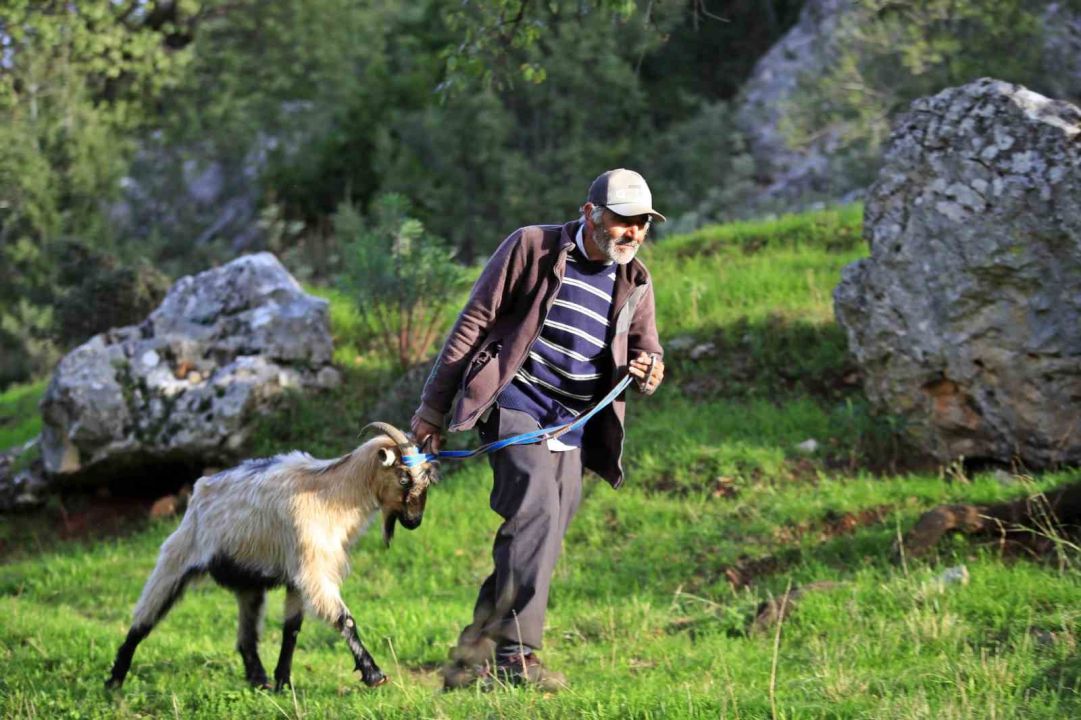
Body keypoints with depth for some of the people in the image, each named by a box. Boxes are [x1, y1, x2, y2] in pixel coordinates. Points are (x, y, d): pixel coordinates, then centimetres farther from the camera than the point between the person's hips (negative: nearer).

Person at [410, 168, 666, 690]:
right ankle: (516, 656, -28)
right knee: (536, 510, -25)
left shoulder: (635, 284, 13)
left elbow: (648, 353, 24)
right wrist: (433, 408, -3)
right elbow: (473, 323, -1)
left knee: (539, 539, 2)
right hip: (515, 402, -6)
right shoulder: (533, 247, -3)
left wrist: (648, 370, -4)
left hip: (571, 427, 6)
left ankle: (472, 661, 11)